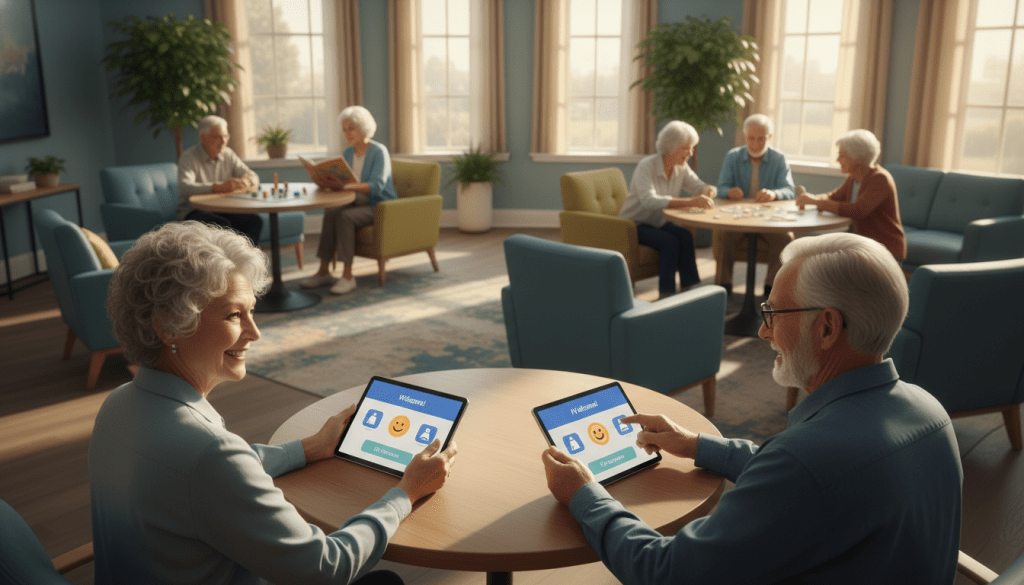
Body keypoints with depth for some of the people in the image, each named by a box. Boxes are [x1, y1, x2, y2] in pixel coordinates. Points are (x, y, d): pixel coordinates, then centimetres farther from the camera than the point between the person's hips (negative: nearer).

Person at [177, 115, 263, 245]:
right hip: (194, 211, -5)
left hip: (223, 211, 5)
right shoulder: (188, 157, -6)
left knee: (255, 221, -23)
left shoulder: (228, 154, 12)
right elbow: (184, 187, -25)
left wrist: (246, 182, -19)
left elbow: (253, 178, 9)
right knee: (222, 224, -36)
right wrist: (219, 187, -38)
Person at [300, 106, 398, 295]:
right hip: (358, 202, 6)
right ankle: (324, 272, -22)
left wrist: (350, 186, -41)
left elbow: (377, 186, -25)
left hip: (379, 206, -6)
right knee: (330, 212, -24)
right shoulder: (348, 153, 11)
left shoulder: (379, 151, -11)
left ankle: (347, 275, -29)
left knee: (344, 216, -32)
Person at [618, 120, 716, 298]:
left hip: (658, 222, 6)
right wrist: (690, 202, -47)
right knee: (670, 242, -29)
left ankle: (689, 288, -17)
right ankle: (665, 295, -22)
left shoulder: (681, 167, -1)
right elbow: (649, 201, -39)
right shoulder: (647, 166, -24)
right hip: (633, 223, -6)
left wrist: (708, 192, -28)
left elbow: (699, 187, -1)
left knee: (685, 236, -23)